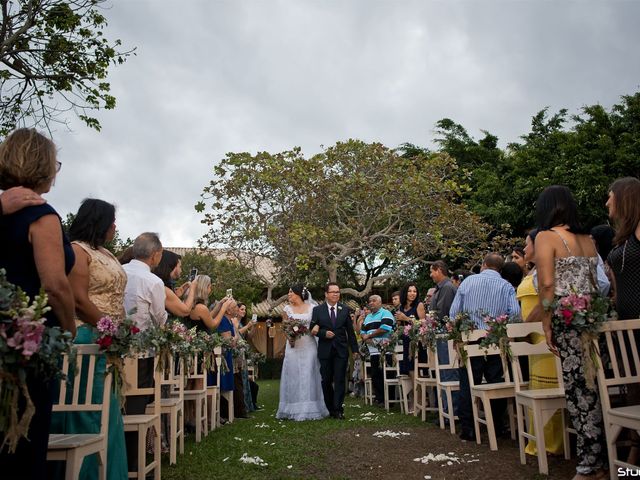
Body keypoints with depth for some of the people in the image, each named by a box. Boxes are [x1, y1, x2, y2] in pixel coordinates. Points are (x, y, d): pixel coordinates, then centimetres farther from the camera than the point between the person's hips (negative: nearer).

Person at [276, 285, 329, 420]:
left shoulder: (312, 308, 4)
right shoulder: (287, 309, 8)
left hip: (309, 345, -1)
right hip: (293, 345, 1)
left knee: (308, 376, 0)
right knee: (293, 376, 1)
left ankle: (310, 409, 8)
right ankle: (294, 410, 9)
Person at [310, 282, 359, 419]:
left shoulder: (345, 309, 5)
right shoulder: (317, 310, 1)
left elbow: (350, 331, 7)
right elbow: (313, 329, 1)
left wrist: (354, 349, 6)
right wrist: (324, 333, -16)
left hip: (341, 350, 0)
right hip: (325, 351, 0)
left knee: (340, 380, -2)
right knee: (326, 381, 7)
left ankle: (338, 409, 3)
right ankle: (330, 408, 20)